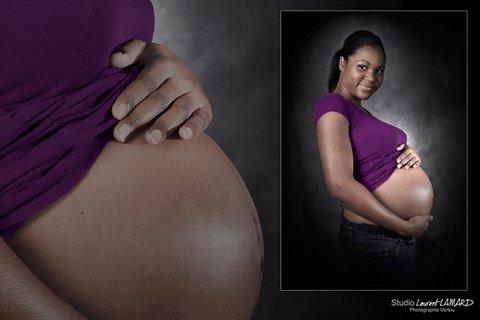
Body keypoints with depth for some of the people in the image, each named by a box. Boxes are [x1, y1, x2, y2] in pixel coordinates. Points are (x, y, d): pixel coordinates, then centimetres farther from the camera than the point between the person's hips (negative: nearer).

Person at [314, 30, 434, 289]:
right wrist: (405, 227, -19)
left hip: (398, 234, 9)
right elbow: (340, 185, -27)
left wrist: (411, 156, -5)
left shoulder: (361, 110, 12)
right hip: (378, 238, -9)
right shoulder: (332, 104, -16)